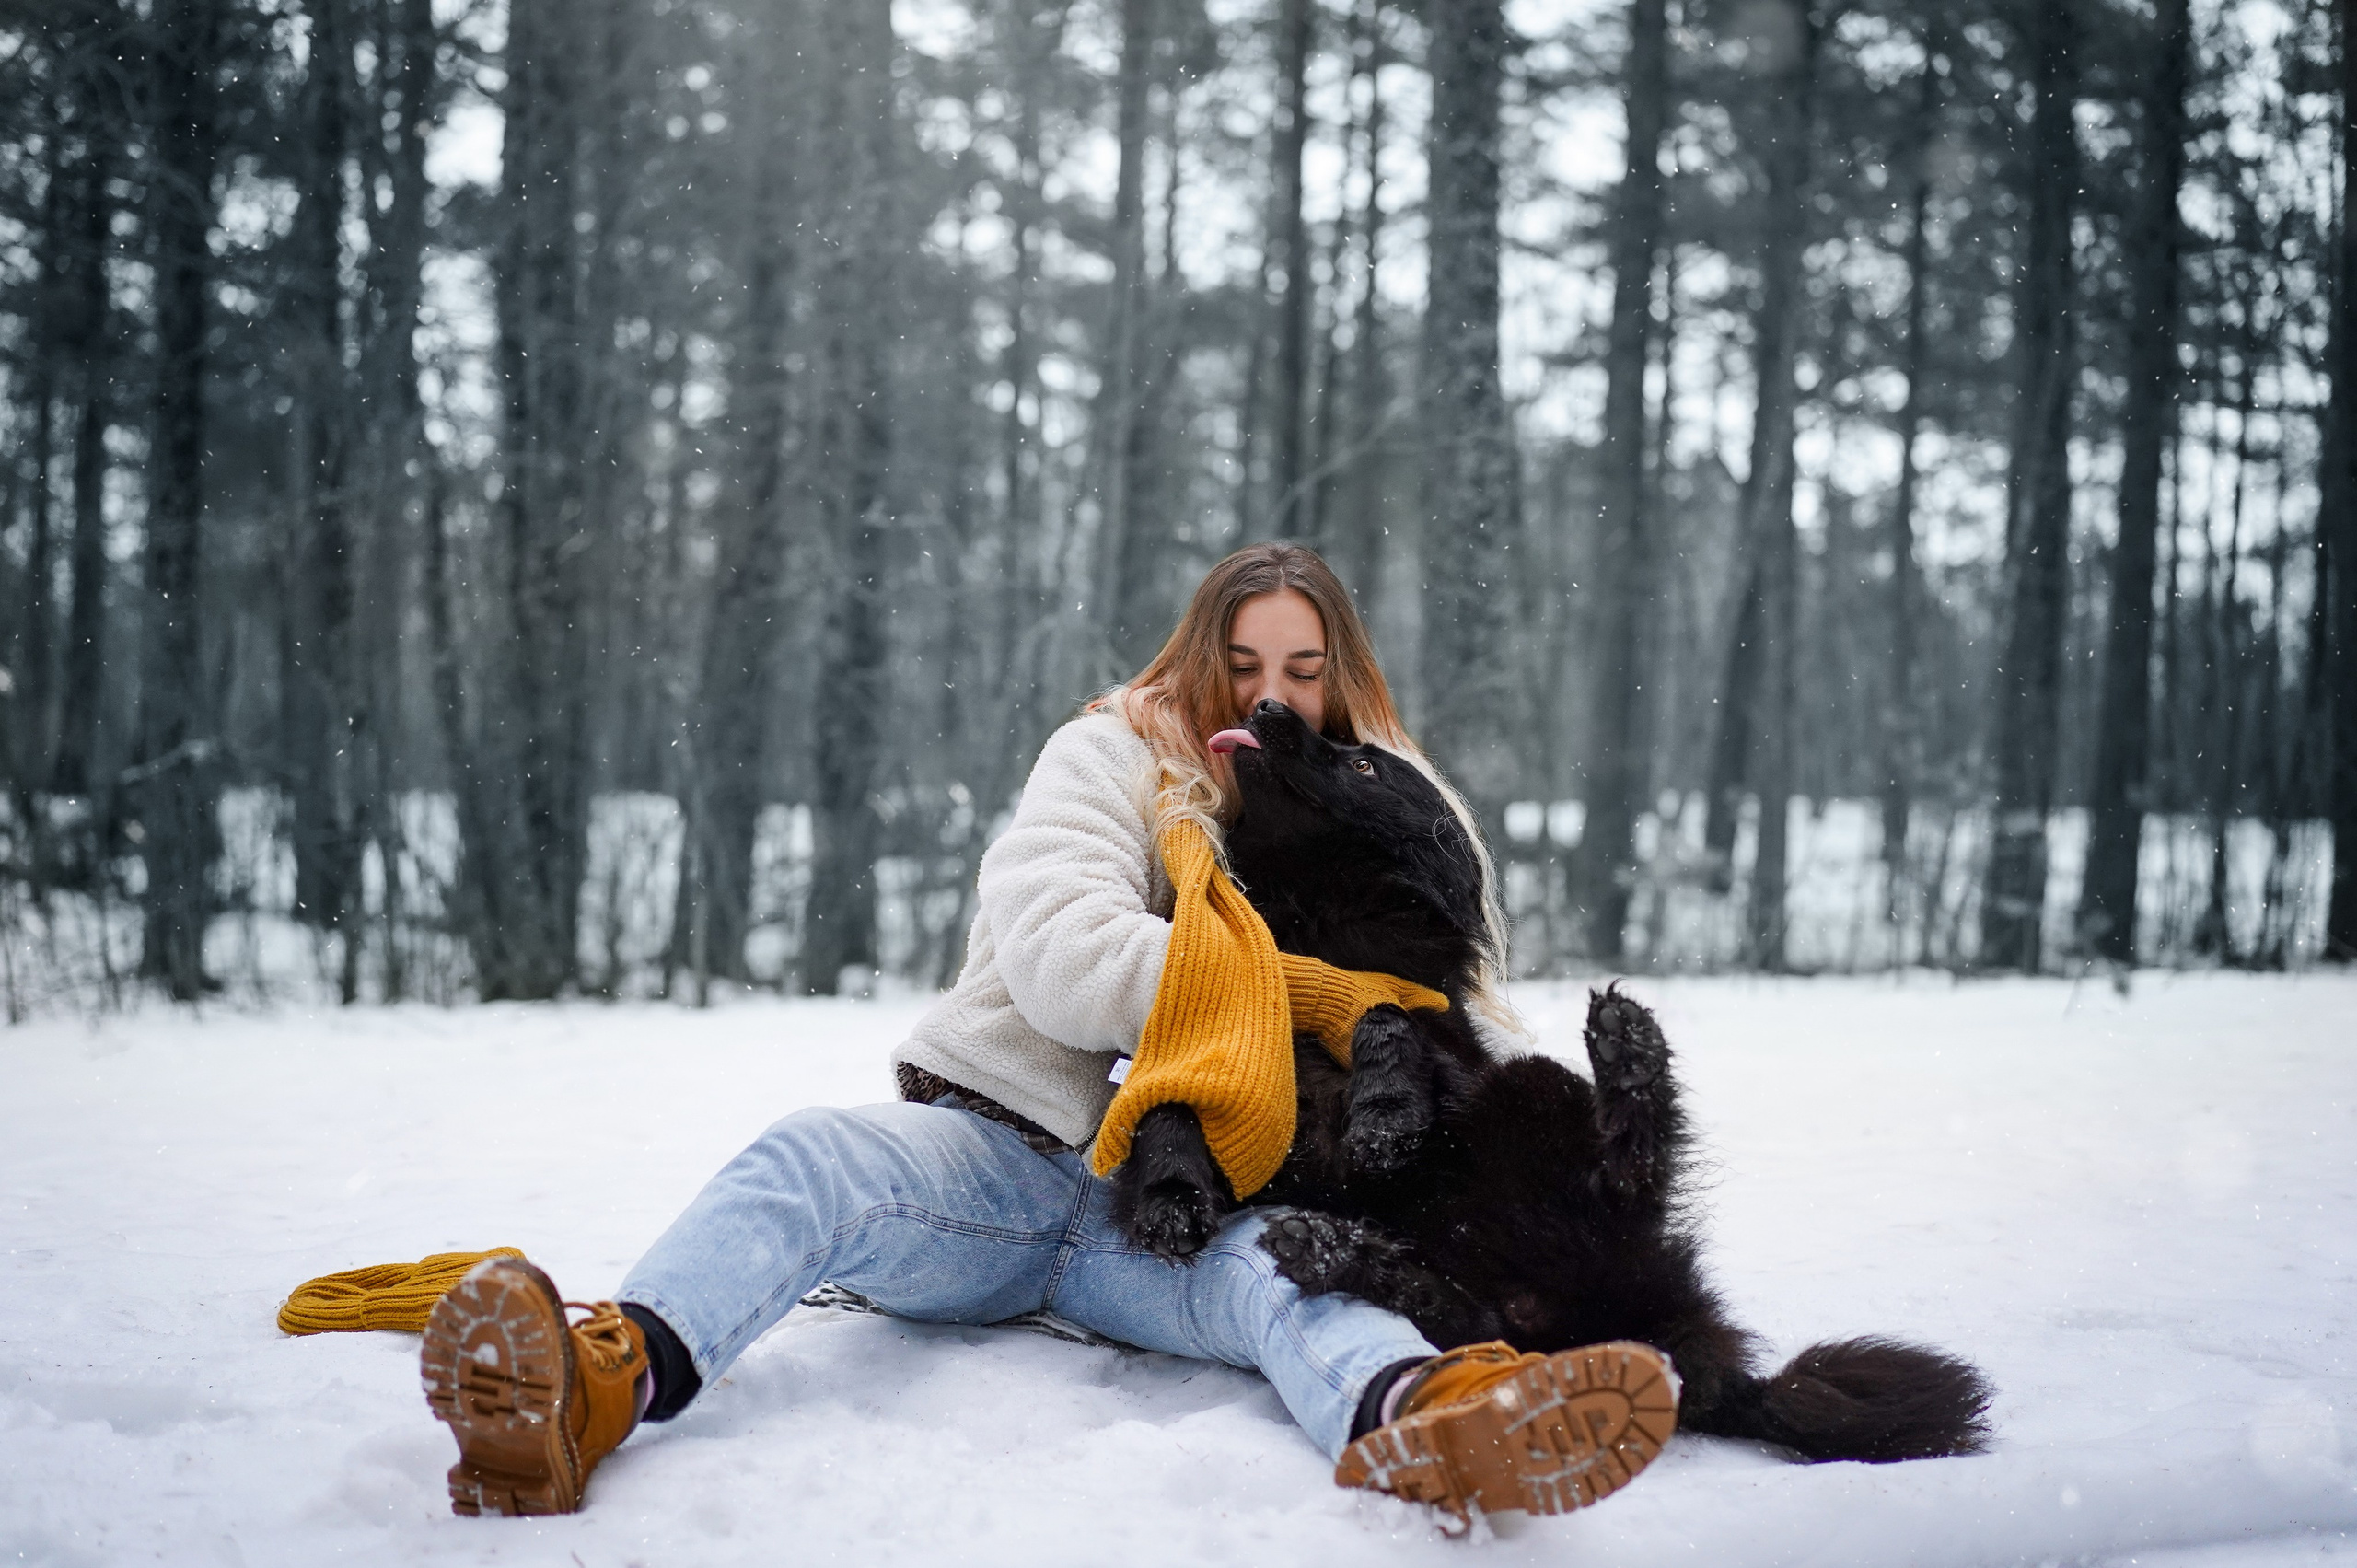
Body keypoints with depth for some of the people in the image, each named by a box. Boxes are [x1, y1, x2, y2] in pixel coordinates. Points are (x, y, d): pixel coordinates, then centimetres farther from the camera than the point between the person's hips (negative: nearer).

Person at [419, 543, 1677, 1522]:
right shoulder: (1113, 759, 5)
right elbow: (1065, 963, -12)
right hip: (998, 1144, -1)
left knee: (1279, 1264, -35)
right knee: (809, 1158, -33)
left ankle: (1420, 1422, -71)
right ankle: (599, 1385, -63)